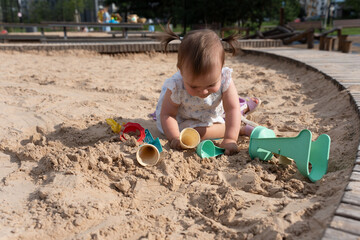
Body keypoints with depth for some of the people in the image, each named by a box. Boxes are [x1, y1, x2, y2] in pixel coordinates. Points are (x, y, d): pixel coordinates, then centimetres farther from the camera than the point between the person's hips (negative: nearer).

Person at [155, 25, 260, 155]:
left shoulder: (224, 79, -35)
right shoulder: (177, 86, -39)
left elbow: (232, 109, -35)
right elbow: (167, 114, -29)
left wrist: (230, 139, -46)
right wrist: (175, 138, -45)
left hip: (214, 112, 3)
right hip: (184, 118, -3)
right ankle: (242, 129, -14)